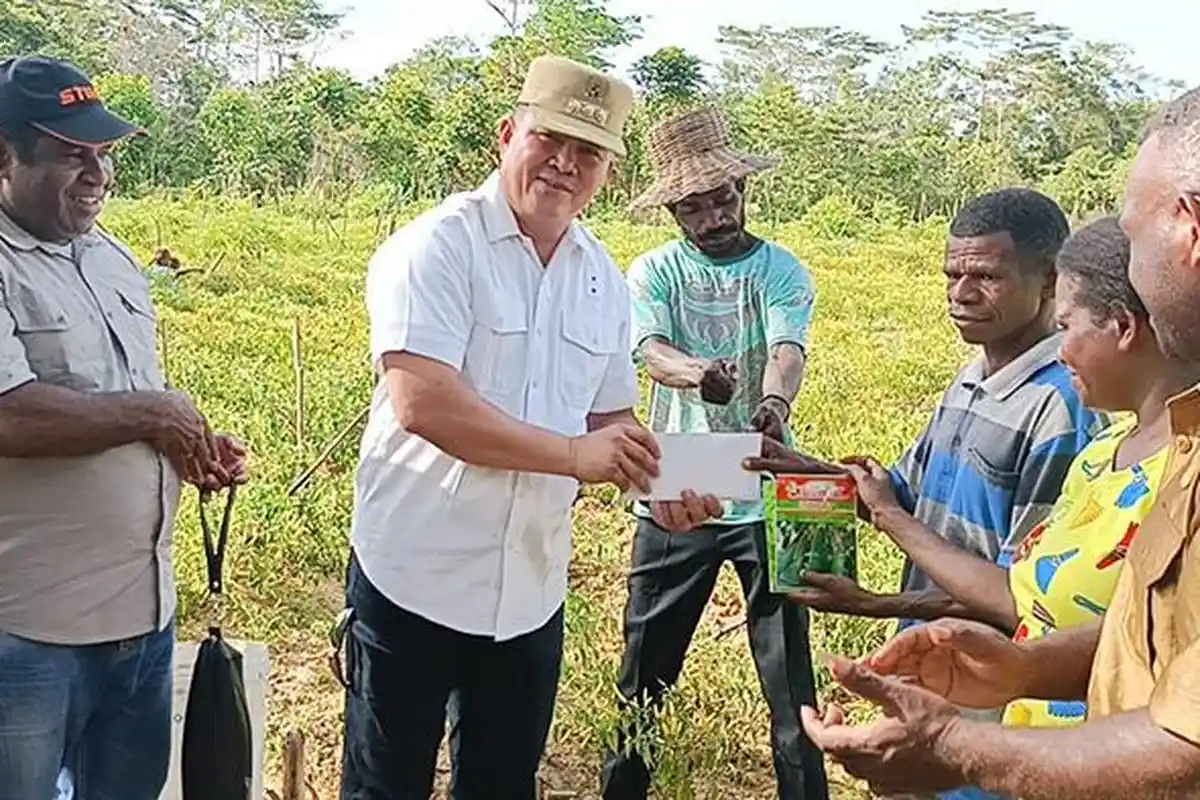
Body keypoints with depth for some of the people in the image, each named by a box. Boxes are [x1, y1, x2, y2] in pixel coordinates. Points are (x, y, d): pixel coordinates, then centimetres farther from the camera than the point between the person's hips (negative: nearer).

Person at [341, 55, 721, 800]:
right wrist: (572, 455, -28)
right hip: (416, 576, -5)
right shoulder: (438, 246, -13)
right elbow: (422, 403, -25)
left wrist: (660, 484, -7)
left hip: (532, 588, 6)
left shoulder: (604, 279, 6)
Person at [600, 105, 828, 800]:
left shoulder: (783, 273, 0)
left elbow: (788, 350, -19)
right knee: (647, 656, 13)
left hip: (766, 496, -1)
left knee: (788, 661, 4)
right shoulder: (653, 273, 2)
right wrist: (699, 374, -40)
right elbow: (652, 351, -16)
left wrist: (776, 403, -42)